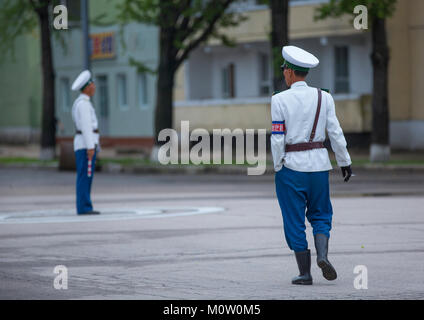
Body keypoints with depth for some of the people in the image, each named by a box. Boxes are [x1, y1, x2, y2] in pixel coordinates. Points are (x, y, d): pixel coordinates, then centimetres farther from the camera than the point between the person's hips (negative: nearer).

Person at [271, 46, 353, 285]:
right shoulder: (323, 97, 0)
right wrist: (345, 162, 9)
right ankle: (322, 254, -9)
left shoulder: (280, 100, -8)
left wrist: (278, 166, 0)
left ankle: (305, 273, 5)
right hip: (318, 163, 3)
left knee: (295, 220, 5)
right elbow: (335, 133, 1)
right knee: (320, 213, 16)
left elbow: (277, 139, -10)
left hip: (291, 164, -3)